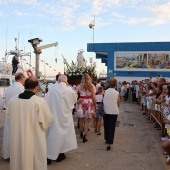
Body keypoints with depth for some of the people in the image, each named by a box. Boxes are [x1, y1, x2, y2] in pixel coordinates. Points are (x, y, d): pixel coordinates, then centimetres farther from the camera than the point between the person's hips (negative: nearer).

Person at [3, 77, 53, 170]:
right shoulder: (40, 102, -21)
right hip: (34, 140, -4)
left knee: (18, 162, 22)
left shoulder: (13, 100, -7)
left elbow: (8, 116, 9)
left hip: (16, 139, 4)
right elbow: (47, 120, -9)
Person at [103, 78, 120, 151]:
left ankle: (107, 139, 35)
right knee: (111, 127, 1)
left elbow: (103, 101, 0)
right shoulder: (117, 93, -8)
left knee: (106, 126, 19)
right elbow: (118, 104, -3)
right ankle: (109, 143, -5)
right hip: (114, 112, -2)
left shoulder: (105, 91, -3)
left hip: (106, 111, 2)